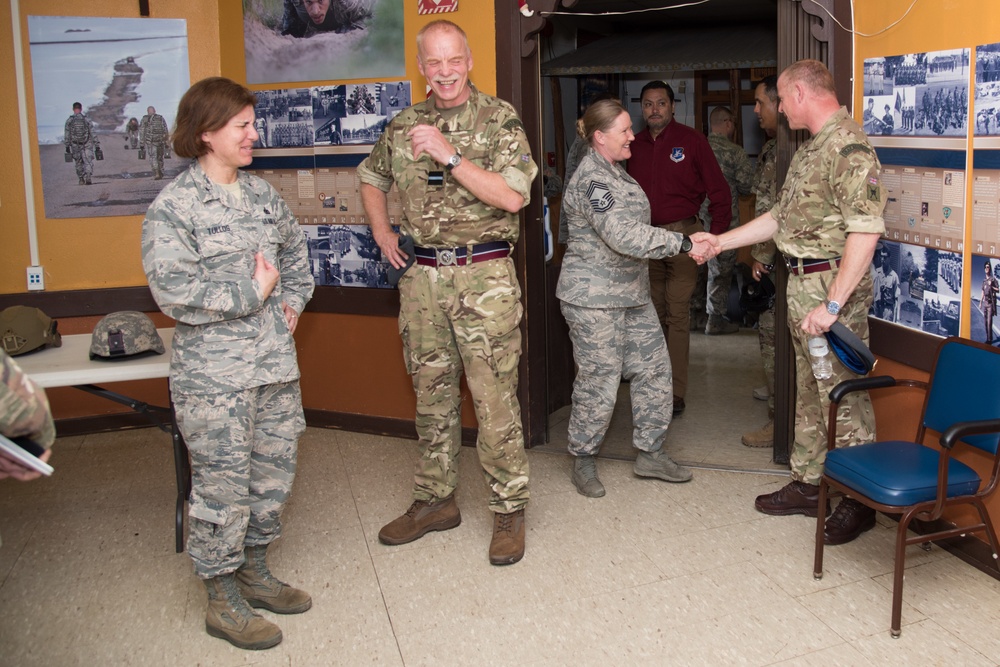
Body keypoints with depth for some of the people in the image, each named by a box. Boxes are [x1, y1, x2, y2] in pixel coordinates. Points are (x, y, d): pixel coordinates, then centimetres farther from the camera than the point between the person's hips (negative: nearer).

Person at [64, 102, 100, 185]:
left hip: (75, 146, 2)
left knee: (79, 163, 16)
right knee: (88, 162, 0)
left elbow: (66, 135, -1)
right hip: (87, 146, -2)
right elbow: (93, 133, -6)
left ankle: (82, 180, 20)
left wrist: (67, 147, 6)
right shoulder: (87, 120, -5)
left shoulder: (69, 120, -2)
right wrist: (97, 145, -1)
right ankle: (88, 177, -20)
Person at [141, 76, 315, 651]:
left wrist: (293, 301, 11)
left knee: (275, 470, 15)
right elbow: (175, 292, -20)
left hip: (276, 364, 7)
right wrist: (253, 293, -14)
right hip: (215, 374, -7)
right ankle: (223, 601, 17)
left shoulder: (262, 192, 10)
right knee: (223, 485, 1)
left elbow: (296, 247, 26)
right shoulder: (173, 207, -11)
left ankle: (254, 572, 34)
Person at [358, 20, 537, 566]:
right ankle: (434, 500, 27)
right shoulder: (403, 126, 10)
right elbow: (370, 178, 27)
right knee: (431, 397, 13)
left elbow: (514, 196, -15)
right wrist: (382, 234, 15)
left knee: (495, 401, -2)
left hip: (485, 279, -4)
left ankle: (509, 510, 11)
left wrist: (450, 155, -20)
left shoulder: (499, 120, -3)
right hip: (422, 277, 5)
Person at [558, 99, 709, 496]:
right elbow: (623, 235, -29)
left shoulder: (613, 172, 14)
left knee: (654, 371, 10)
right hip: (594, 299, -10)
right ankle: (583, 461, 17)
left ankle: (650, 454, 21)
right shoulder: (592, 179, -19)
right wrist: (680, 242, -27)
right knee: (599, 382, -1)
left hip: (631, 293, 10)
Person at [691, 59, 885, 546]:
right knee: (808, 392, 17)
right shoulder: (810, 149, 16)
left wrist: (832, 304, -26)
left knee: (843, 396, -3)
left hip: (833, 285, -10)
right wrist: (719, 242, 21)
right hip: (802, 284, 10)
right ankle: (808, 483, 28)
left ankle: (859, 501, 9)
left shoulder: (848, 146, -16)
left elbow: (866, 230, -23)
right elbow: (782, 217, 23)